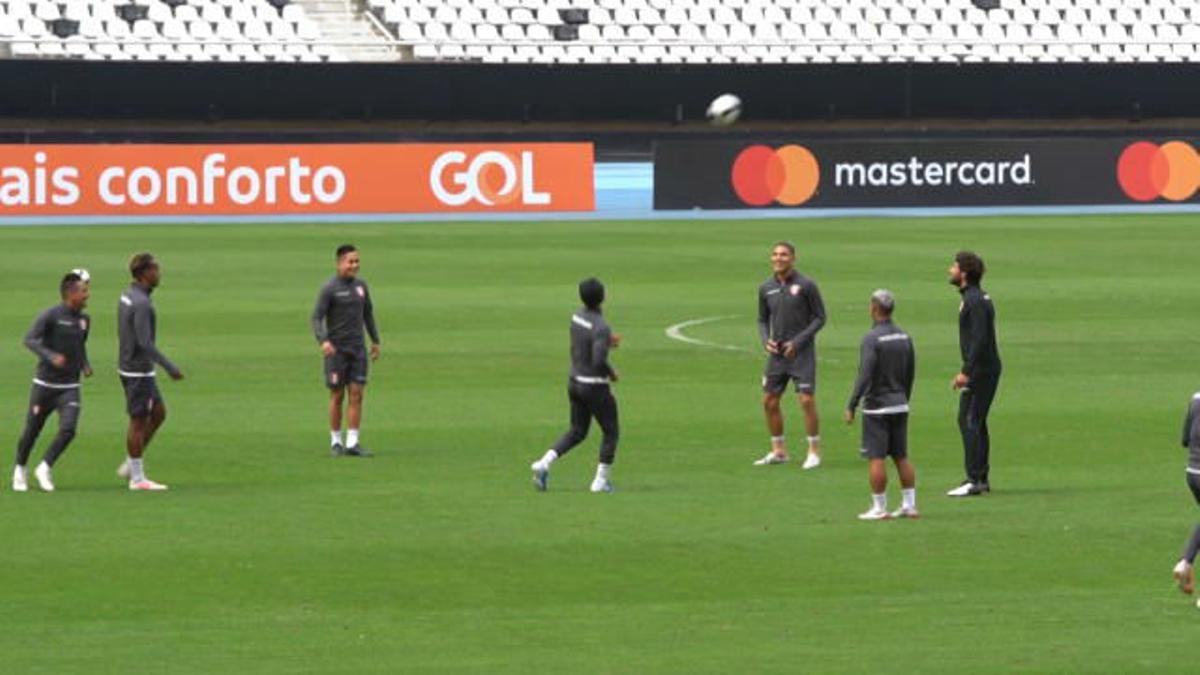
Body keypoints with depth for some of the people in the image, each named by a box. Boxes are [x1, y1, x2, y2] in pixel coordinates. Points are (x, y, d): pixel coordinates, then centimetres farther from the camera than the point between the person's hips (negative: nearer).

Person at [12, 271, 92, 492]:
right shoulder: (51, 316, -13)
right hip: (45, 383, -4)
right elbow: (30, 339, -23)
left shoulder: (84, 320, 7)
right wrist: (50, 356, -38)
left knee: (68, 430, -15)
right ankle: (20, 470, 30)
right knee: (32, 430, 6)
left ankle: (44, 469, 3)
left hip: (69, 388, 4)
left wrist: (85, 364, 5)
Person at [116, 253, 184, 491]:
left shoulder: (127, 296, 8)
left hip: (130, 366, 10)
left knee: (159, 413, 15)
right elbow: (145, 343, -27)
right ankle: (137, 478, 7)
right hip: (138, 371, -10)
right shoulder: (141, 304, -23)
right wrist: (170, 368, -24)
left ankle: (130, 465, 17)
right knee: (139, 421, -1)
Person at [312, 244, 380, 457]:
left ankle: (353, 443, -3)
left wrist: (375, 341, 23)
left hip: (357, 349, 4)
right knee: (337, 396, 2)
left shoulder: (361, 286, 9)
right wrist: (323, 341, -30)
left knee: (357, 394, -3)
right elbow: (317, 317, -14)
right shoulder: (329, 289, -9)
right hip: (336, 350, -4)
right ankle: (336, 441, 13)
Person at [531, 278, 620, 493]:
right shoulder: (601, 327, -24)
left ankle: (544, 463, 1)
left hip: (574, 382, 7)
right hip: (595, 386, -7)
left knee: (577, 432, 19)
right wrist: (612, 373, -12)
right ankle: (601, 480, 12)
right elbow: (599, 362, -32)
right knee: (611, 431, 12)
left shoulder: (577, 316, 2)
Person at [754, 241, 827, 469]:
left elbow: (820, 317, -4)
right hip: (777, 354, 5)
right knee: (769, 401, 5)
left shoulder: (806, 285, -8)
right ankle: (778, 451, 17)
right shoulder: (766, 288, 6)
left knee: (807, 400, -9)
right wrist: (765, 340, -4)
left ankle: (814, 452, 1)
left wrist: (798, 341, -13)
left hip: (802, 353, -5)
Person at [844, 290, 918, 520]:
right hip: (900, 406, 7)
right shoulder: (904, 337, 7)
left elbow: (865, 377, -19)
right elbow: (910, 373, 14)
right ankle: (910, 505, 12)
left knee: (876, 458, -2)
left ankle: (879, 508, 0)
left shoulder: (872, 339, -15)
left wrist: (851, 406, -14)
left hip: (877, 407, -7)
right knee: (901, 457, 12)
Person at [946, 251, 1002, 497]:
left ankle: (974, 480, -14)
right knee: (976, 422, 13)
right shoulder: (976, 298, 16)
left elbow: (980, 339, -22)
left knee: (969, 421, -11)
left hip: (981, 369, -10)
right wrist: (966, 371, 23)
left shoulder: (975, 301, -16)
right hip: (986, 369, 10)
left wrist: (966, 372, -23)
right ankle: (981, 479, 17)